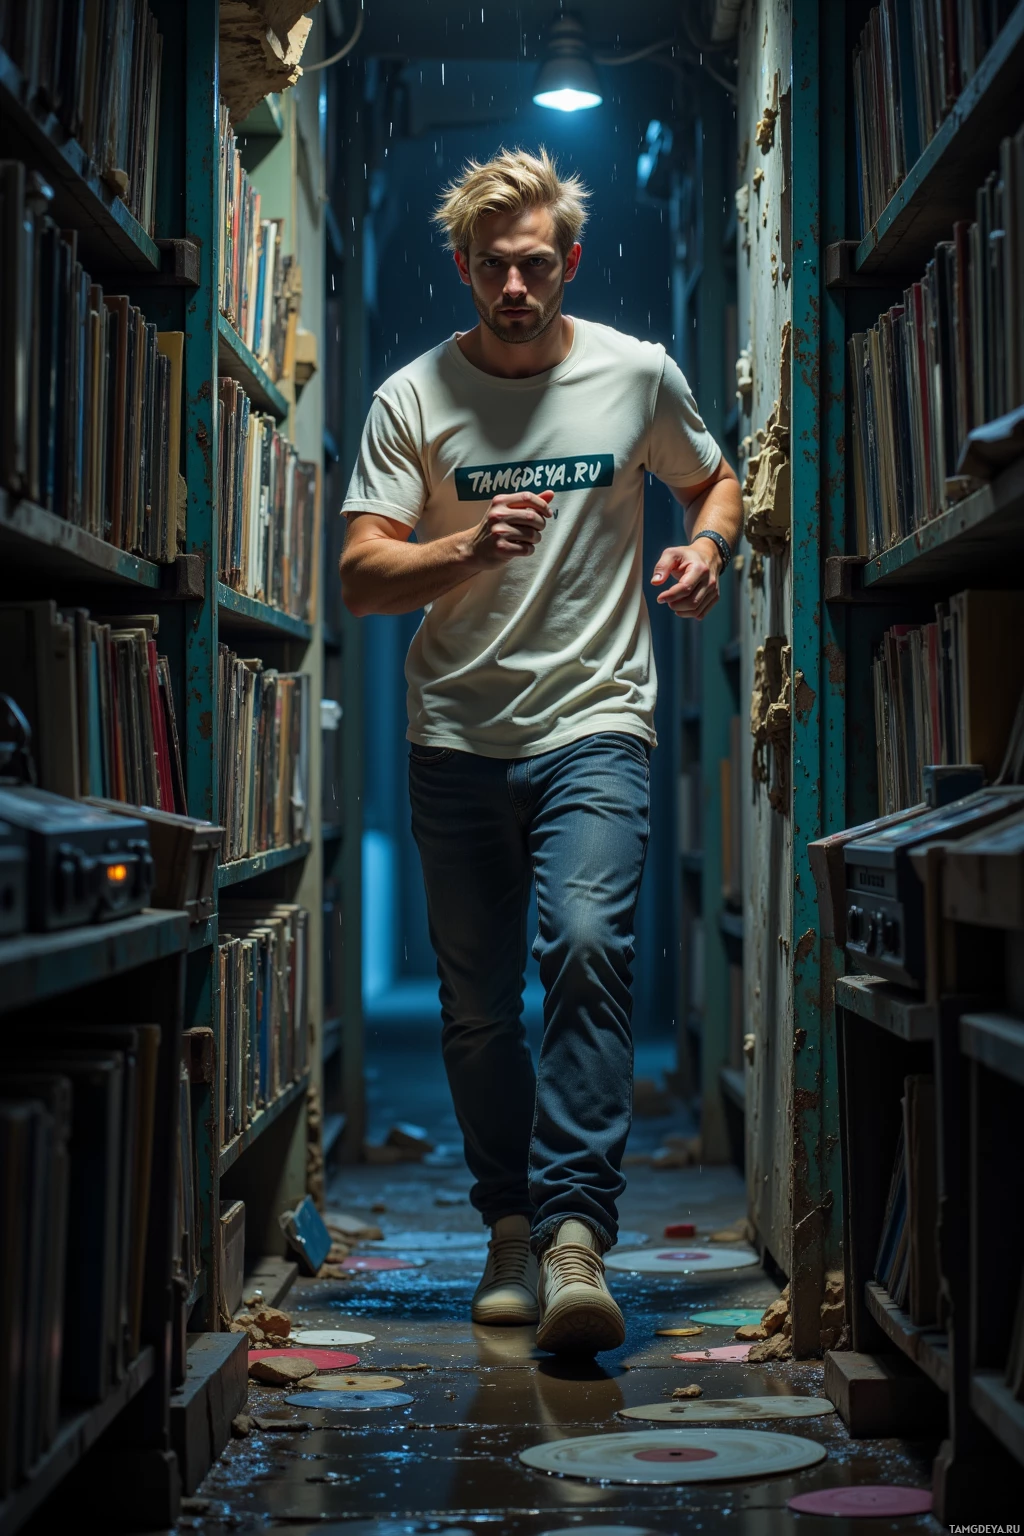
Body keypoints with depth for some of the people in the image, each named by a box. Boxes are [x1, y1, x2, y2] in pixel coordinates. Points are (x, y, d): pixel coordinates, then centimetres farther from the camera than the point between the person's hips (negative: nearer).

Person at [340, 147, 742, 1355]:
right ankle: (512, 1226, 23)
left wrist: (705, 547, -2)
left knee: (588, 944, -24)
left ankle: (575, 1231, -23)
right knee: (477, 1006, 7)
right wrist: (469, 550, -23)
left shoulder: (639, 376, 4)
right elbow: (360, 577, -4)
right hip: (457, 740, 2)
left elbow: (713, 483, 21)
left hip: (595, 725, -1)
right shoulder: (413, 398, 2)